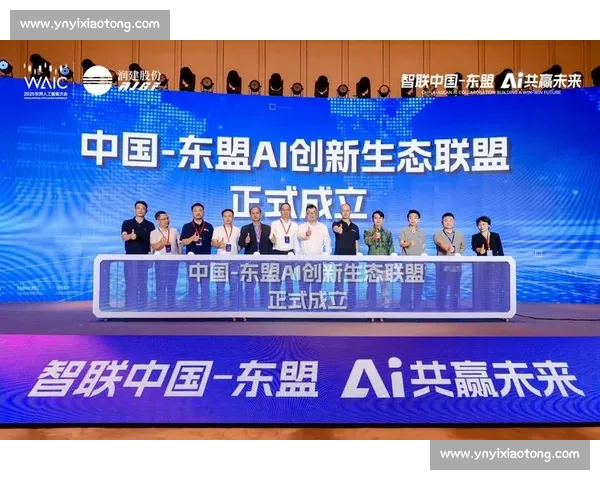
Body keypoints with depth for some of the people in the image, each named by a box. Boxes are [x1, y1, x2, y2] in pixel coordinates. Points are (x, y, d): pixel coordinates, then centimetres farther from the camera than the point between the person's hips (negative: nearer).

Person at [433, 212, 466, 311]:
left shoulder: (460, 235, 15)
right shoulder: (438, 234, 1)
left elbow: (463, 247, 22)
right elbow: (440, 243, -21)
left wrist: (458, 254, 4)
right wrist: (449, 247, -41)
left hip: (456, 267, 3)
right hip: (442, 267, -3)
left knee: (455, 291, 6)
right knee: (441, 291, -3)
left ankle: (454, 310, 14)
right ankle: (440, 310, 3)